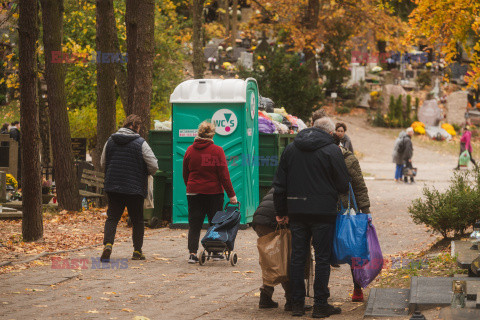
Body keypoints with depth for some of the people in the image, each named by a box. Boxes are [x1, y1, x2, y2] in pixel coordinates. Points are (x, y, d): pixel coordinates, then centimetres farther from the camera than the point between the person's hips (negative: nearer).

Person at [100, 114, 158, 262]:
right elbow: (154, 166, -11)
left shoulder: (110, 141, 4)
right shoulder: (140, 143, -9)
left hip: (113, 187, 3)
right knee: (137, 220, 10)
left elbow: (103, 163, 13)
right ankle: (137, 251, 15)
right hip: (135, 188, -3)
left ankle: (107, 244, -16)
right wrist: (146, 173, 10)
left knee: (112, 218, 6)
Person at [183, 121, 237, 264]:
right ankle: (216, 252, 16)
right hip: (214, 192, -2)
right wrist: (231, 194, -4)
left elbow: (185, 174, 10)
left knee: (194, 225, 5)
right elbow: (224, 174, -9)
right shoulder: (217, 151, -8)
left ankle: (192, 253, -5)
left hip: (194, 193, 2)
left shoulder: (190, 150, 2)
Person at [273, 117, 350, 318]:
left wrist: (281, 211, 17)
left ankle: (297, 304, 11)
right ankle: (320, 305, 3)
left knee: (297, 257, 9)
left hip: (296, 212, 4)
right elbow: (343, 184, -4)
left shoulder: (290, 148, 10)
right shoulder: (332, 150, -6)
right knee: (322, 257, 2)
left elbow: (279, 184, 11)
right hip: (323, 211, -4)